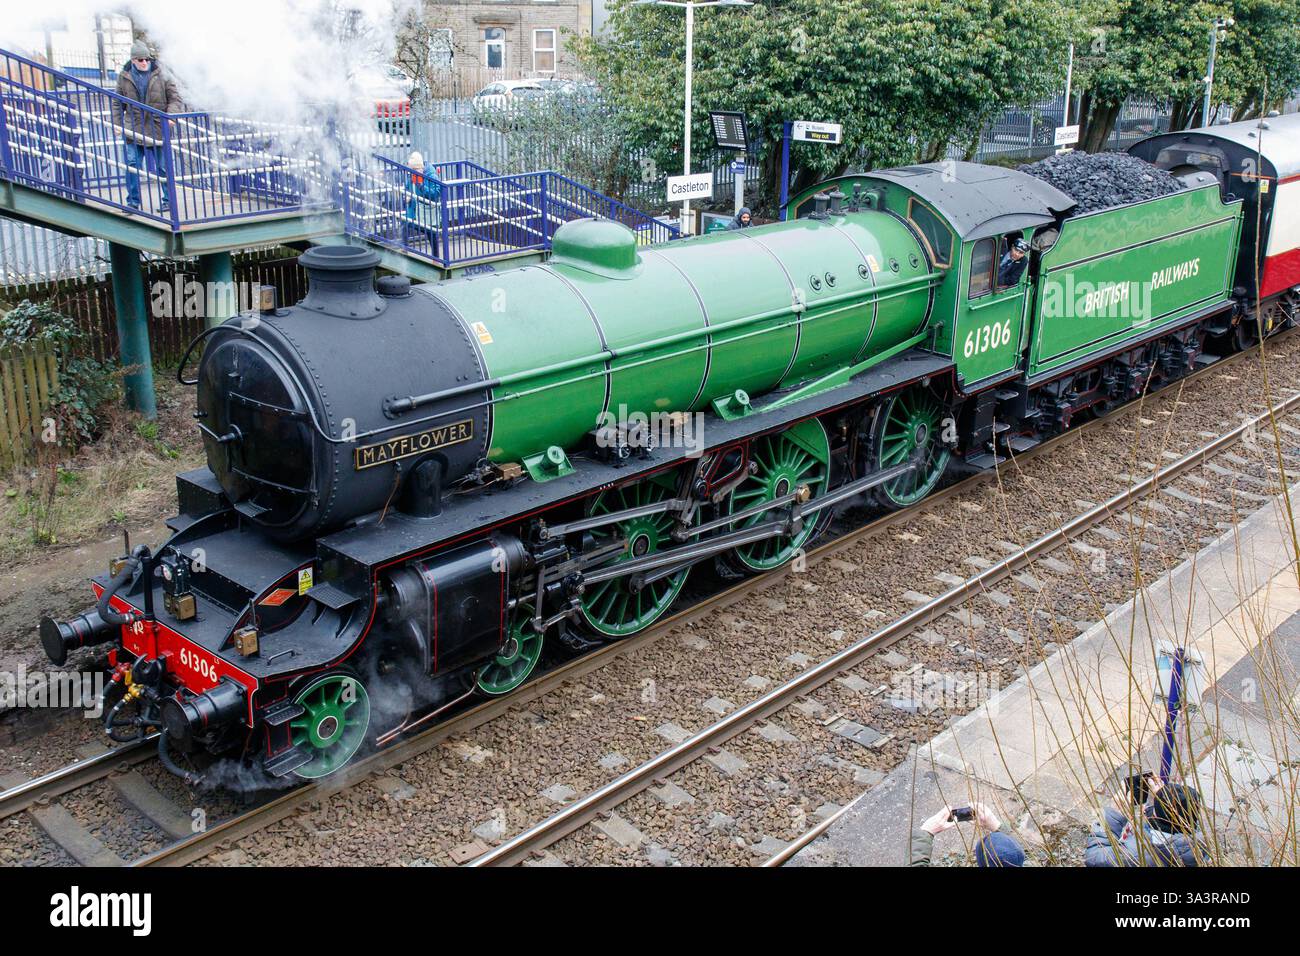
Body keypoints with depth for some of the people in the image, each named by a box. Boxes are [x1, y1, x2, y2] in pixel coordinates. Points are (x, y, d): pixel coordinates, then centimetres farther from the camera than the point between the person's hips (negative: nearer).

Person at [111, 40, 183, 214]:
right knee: (132, 166, -3)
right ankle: (133, 201, 5)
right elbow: (118, 103, 12)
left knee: (162, 167, 6)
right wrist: (117, 122, 5)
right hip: (133, 131, 1)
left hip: (158, 130, -1)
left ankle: (168, 200, 17)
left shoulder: (161, 77, -1)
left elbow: (175, 99, 0)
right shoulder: (124, 77, 4)